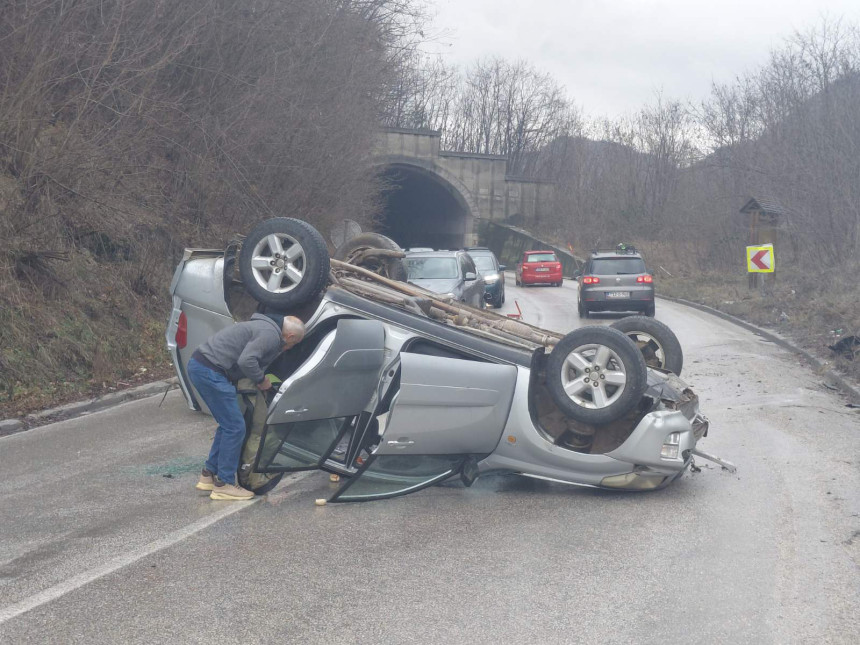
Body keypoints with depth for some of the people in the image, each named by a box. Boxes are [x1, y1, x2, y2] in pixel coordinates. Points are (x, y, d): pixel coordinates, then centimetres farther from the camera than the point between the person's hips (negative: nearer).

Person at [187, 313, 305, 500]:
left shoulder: (264, 326, 22)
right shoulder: (270, 334, -11)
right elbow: (246, 360, -24)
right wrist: (261, 380, -8)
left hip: (198, 364, 11)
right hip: (210, 371, -11)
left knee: (228, 425, 20)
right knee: (235, 427, -4)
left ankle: (209, 475, 27)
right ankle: (224, 484, 3)